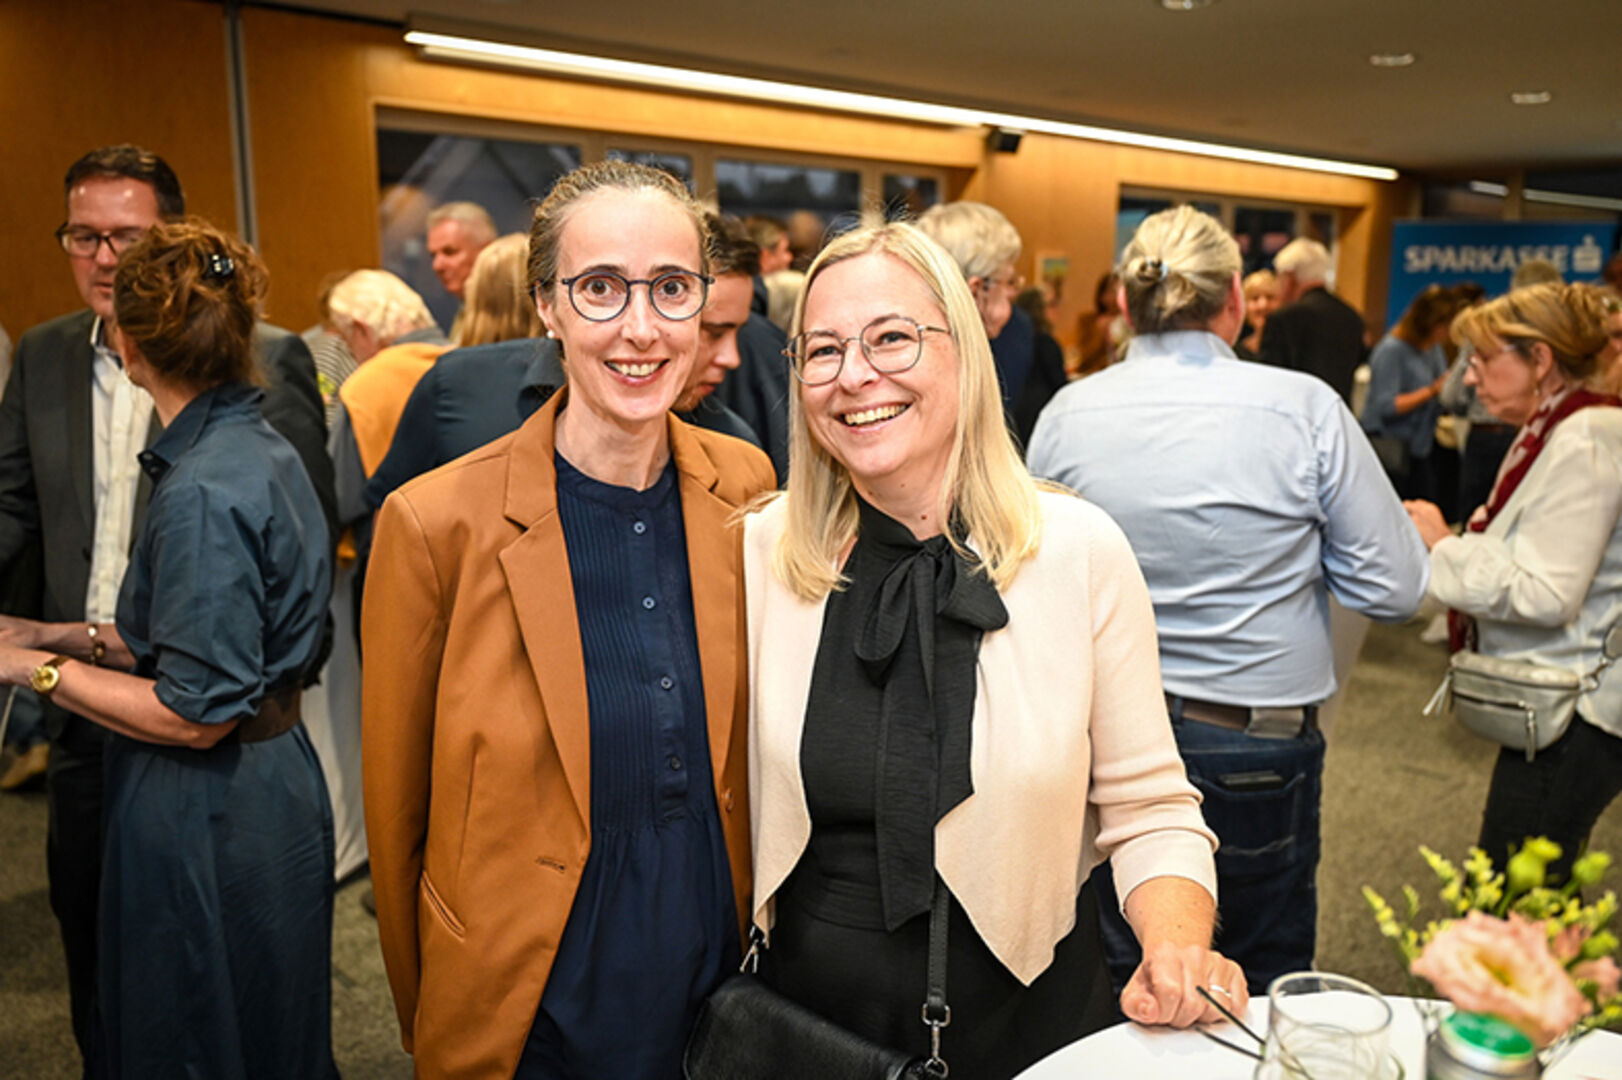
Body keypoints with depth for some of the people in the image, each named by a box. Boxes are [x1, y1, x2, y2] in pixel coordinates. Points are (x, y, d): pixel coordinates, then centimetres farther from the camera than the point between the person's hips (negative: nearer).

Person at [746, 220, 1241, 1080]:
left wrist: (1177, 946, -22)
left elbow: (1146, 808, -6)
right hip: (803, 1009, 2)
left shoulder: (1079, 550, -13)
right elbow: (729, 790, 3)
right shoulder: (762, 551, -9)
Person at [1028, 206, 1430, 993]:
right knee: (1263, 992, 19)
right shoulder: (1305, 409, -13)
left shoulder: (1064, 416, -6)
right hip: (1256, 744, -2)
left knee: (1127, 989, 20)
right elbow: (1393, 590, -8)